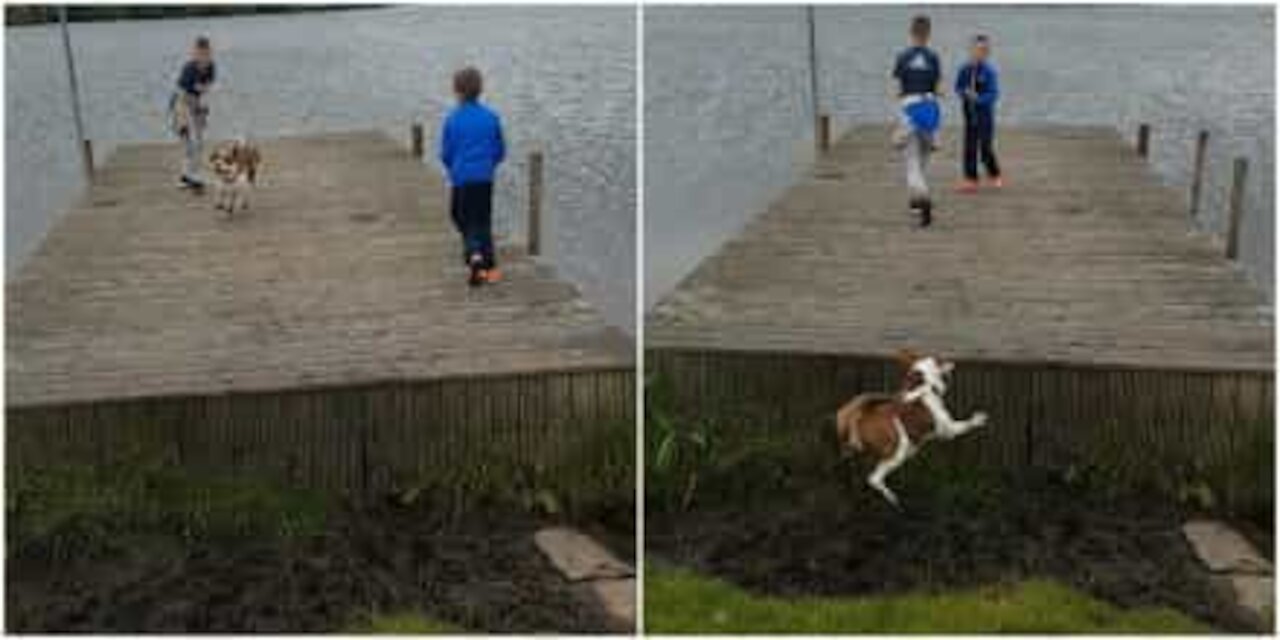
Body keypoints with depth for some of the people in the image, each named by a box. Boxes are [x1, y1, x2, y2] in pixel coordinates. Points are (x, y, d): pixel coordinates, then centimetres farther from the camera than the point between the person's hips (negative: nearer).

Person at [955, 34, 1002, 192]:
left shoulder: (989, 71, -12)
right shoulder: (965, 70, -1)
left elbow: (993, 94, -13)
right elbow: (958, 87, 9)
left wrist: (978, 98, -27)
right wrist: (964, 93, -13)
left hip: (985, 113, -4)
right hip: (970, 113, 4)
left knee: (986, 147, 0)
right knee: (970, 147, 3)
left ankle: (994, 176, 21)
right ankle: (970, 180, 10)